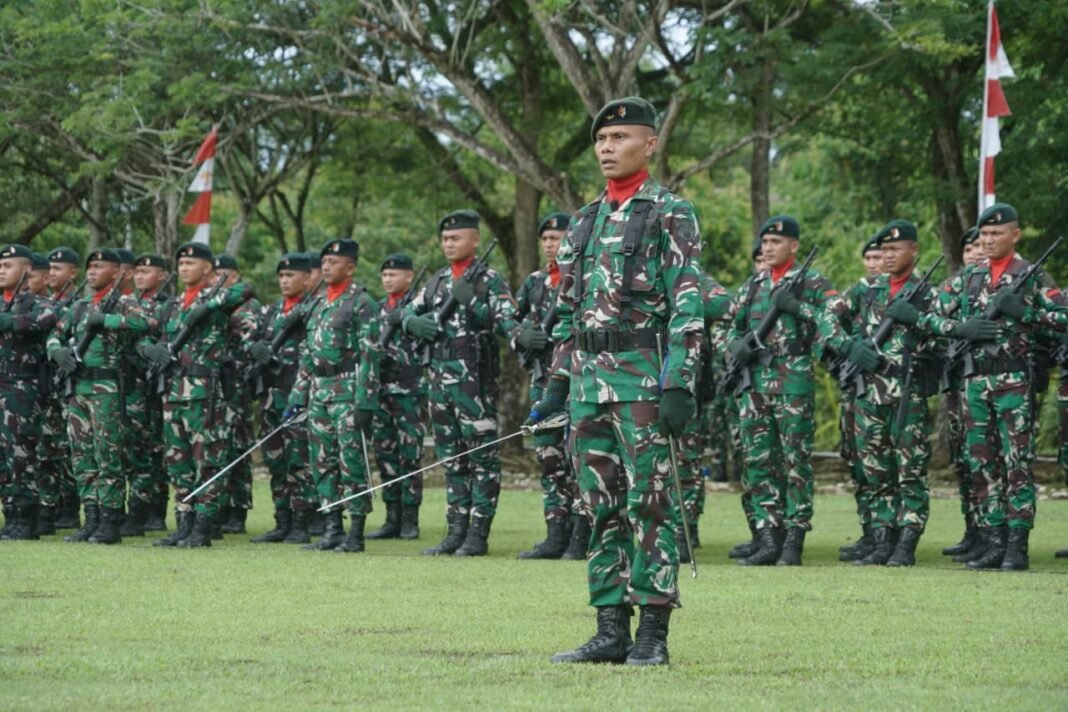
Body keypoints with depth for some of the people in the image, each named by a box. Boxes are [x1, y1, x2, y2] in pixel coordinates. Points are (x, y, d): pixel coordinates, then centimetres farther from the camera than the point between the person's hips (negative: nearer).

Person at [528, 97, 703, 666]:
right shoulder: (584, 223, 18)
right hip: (588, 381, 7)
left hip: (644, 377, -7)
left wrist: (680, 384, -17)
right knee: (601, 506, 6)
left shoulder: (671, 215, -2)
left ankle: (653, 634, -4)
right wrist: (558, 383, 14)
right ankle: (611, 630, 10)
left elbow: (688, 307, -10)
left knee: (650, 504, -6)